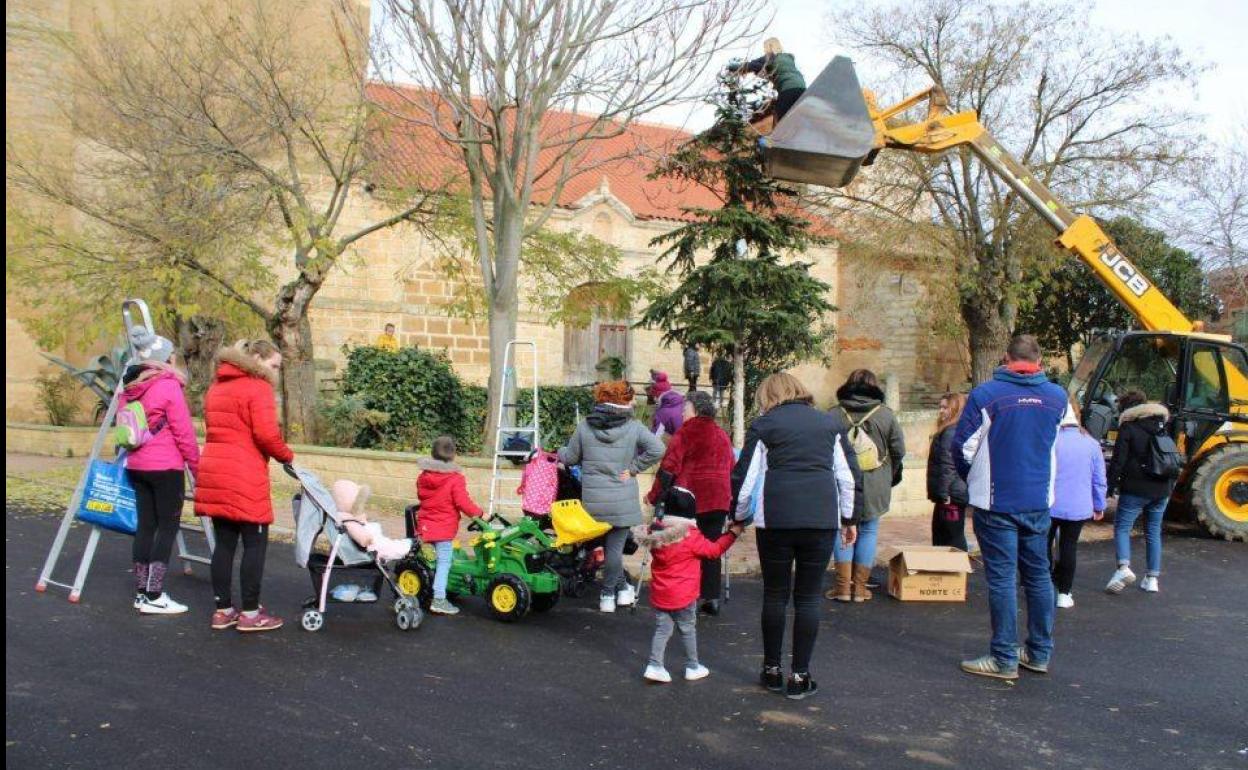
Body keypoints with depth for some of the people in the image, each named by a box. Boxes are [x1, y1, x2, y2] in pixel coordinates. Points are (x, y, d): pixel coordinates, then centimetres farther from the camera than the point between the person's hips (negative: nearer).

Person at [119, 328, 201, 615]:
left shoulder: (129, 388, 11)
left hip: (135, 466, 7)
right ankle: (154, 596, -4)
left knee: (145, 525, 11)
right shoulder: (168, 386, -12)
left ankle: (142, 592, 15)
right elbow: (184, 432, -12)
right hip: (165, 467, -7)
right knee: (168, 527, -2)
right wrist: (197, 467, -5)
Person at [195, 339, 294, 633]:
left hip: (214, 471, 8)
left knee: (224, 542, 12)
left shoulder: (217, 387, 20)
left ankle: (223, 610, 15)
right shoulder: (258, 388, -7)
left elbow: (216, 428, 18)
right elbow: (266, 435, -16)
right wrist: (287, 457, -2)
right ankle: (250, 613, 4)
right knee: (255, 543, 1)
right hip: (243, 477, -8)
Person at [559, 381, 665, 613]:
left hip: (593, 500, 2)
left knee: (611, 546, 17)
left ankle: (621, 587, 23)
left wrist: (558, 453, 29)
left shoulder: (584, 427, 0)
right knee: (615, 546, 6)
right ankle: (608, 594, 16)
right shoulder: (633, 428, -6)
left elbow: (571, 457, 7)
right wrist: (633, 468, -7)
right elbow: (657, 449, -18)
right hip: (623, 502, -2)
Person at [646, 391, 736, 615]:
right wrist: (730, 497, 25)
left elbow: (669, 467, -10)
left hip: (691, 501, -5)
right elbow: (732, 469, 15)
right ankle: (712, 598, 9)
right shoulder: (722, 435, 13)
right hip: (719, 501, 5)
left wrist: (654, 496, -3)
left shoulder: (687, 431, -4)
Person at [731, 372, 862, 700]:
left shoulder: (764, 425, 7)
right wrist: (850, 518, 21)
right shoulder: (829, 423, 15)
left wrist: (737, 517, 17)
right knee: (808, 597, 8)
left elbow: (744, 477, 4)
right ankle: (800, 677, 12)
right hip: (822, 519, 2)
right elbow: (849, 475, 14)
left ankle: (772, 670, 20)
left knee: (775, 594, 11)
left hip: (776, 519, -2)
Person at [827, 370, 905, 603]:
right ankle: (860, 587, 13)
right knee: (868, 531, 10)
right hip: (875, 487, 1)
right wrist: (891, 476, 19)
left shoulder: (835, 415, -5)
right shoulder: (886, 415, -2)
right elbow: (898, 450, 2)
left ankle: (843, 585, 5)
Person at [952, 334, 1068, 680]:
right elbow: (1060, 447, 14)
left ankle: (1005, 658, 5)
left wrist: (972, 480, 10)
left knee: (1002, 578, 0)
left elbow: (963, 447, -9)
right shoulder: (1057, 396, 2)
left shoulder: (986, 395, -12)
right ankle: (1040, 652, 23)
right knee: (1038, 575, 15)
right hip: (1039, 502, 5)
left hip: (997, 502, -4)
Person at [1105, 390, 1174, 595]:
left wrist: (1111, 485, -5)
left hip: (1136, 490, -6)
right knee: (1153, 532, 12)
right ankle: (1152, 578, 12)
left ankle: (1124, 567, -19)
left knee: (1122, 527, 1)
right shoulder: (1163, 428, 13)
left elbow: (1118, 460, -10)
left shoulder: (1128, 428, -7)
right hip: (1162, 490, 6)